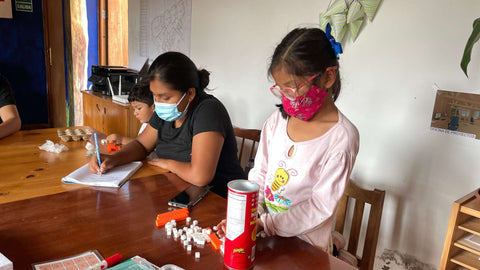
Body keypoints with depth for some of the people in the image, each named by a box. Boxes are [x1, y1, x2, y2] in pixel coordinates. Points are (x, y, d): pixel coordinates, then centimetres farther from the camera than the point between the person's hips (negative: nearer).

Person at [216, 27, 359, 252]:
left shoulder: (342, 137, -16)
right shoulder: (276, 121, 0)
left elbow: (320, 207, -15)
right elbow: (259, 174, 6)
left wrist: (264, 224, -20)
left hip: (306, 250, -4)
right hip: (265, 234, 4)